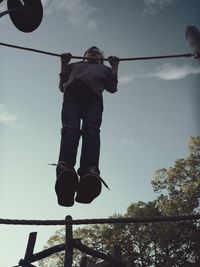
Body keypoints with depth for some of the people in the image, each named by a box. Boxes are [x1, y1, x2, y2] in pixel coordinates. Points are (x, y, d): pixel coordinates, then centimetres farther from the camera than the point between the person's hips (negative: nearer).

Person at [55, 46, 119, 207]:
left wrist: (115, 66, 27)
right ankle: (65, 169, -55)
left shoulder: (105, 69, 42)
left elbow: (113, 88, 24)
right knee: (71, 129, -31)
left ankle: (90, 172, -56)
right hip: (72, 92, 1)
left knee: (91, 130, -32)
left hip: (93, 96, 0)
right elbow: (62, 85, 29)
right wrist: (64, 63, 29)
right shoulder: (74, 65, 43)